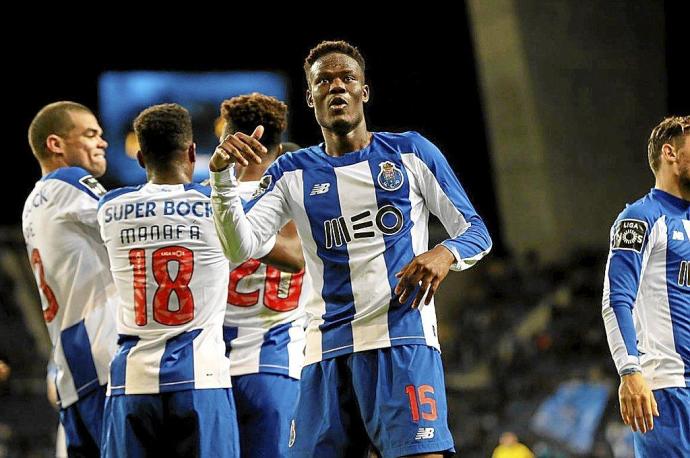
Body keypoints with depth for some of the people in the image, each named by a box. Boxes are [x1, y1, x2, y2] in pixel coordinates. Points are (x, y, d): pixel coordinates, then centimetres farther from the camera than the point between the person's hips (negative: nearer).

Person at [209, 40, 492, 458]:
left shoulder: (411, 152, 8)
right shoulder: (294, 173, 13)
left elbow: (475, 231, 8)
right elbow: (240, 248, 1)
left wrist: (445, 254, -15)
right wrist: (223, 176, -14)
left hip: (403, 339, -3)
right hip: (327, 349, 3)